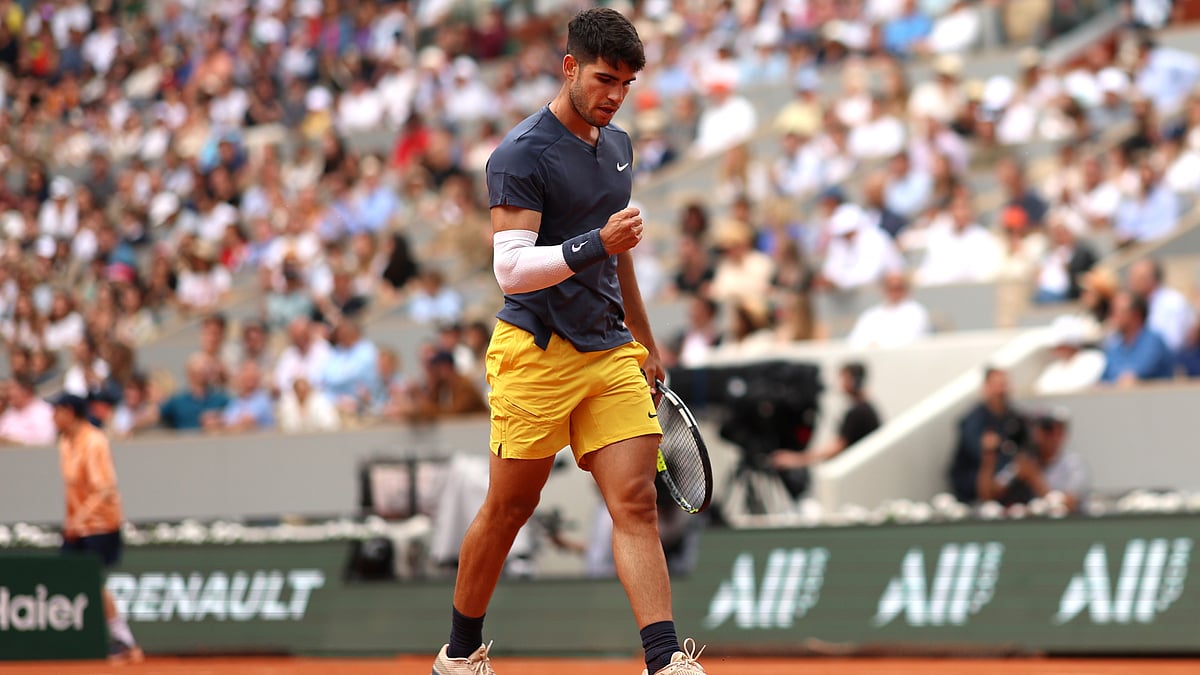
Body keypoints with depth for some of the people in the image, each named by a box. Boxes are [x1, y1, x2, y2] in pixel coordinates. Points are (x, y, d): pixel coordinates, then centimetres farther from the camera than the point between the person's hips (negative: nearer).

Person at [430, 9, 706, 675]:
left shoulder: (618, 146, 14)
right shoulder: (522, 154, -10)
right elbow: (510, 268, -19)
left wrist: (645, 342, 29)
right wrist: (596, 244, -30)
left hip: (611, 352, 6)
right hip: (536, 353, -6)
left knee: (636, 502, -7)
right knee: (508, 510, 4)